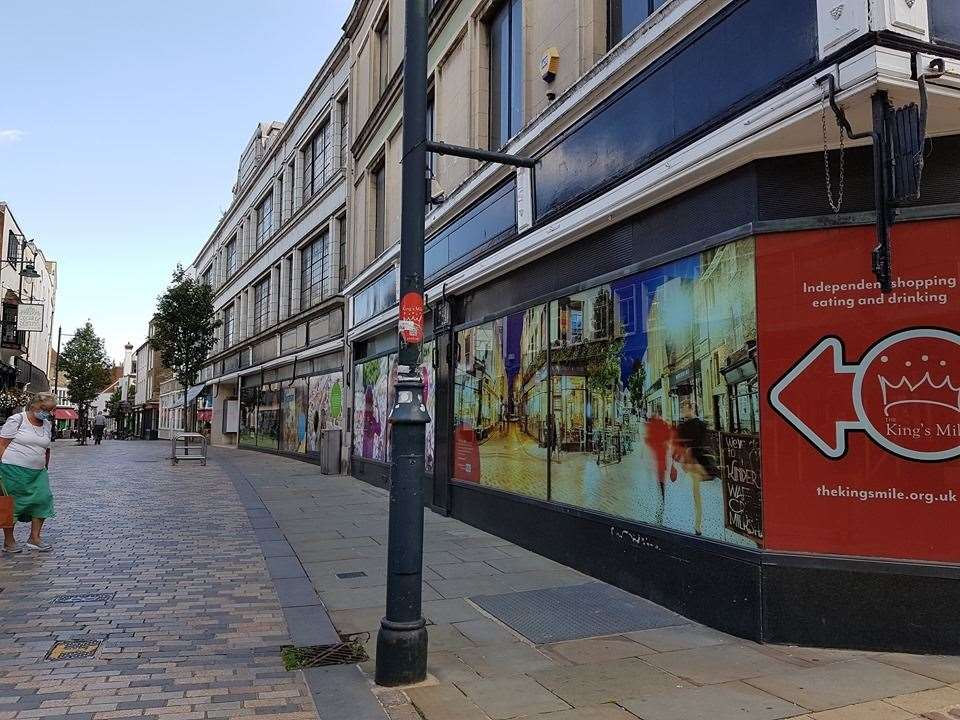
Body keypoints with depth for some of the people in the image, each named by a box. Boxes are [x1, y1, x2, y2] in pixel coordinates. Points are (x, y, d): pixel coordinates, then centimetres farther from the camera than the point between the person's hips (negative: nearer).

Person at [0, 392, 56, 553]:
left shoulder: (47, 425, 13)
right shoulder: (16, 420, -6)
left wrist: (45, 468, 19)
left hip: (37, 472, 6)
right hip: (13, 469, -6)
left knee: (43, 499, -4)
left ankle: (34, 538, 5)